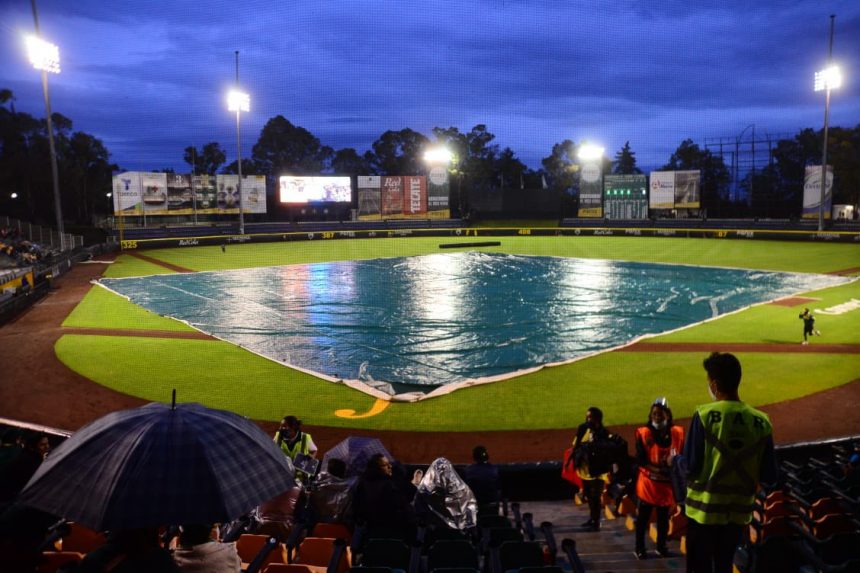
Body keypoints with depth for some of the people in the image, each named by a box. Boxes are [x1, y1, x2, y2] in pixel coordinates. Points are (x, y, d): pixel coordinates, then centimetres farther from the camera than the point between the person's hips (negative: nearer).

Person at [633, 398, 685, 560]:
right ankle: (639, 548, 17)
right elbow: (640, 460, -13)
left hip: (667, 484, 3)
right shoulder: (643, 433, -9)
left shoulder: (677, 433, -1)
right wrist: (658, 469, -24)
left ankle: (661, 546, 32)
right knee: (643, 518, 5)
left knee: (663, 519, 16)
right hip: (648, 483, -3)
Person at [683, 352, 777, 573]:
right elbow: (769, 476, 0)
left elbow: (691, 467, -14)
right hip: (739, 510, 4)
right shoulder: (762, 422, -5)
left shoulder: (704, 415, -16)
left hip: (704, 508, -3)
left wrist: (676, 459, 6)